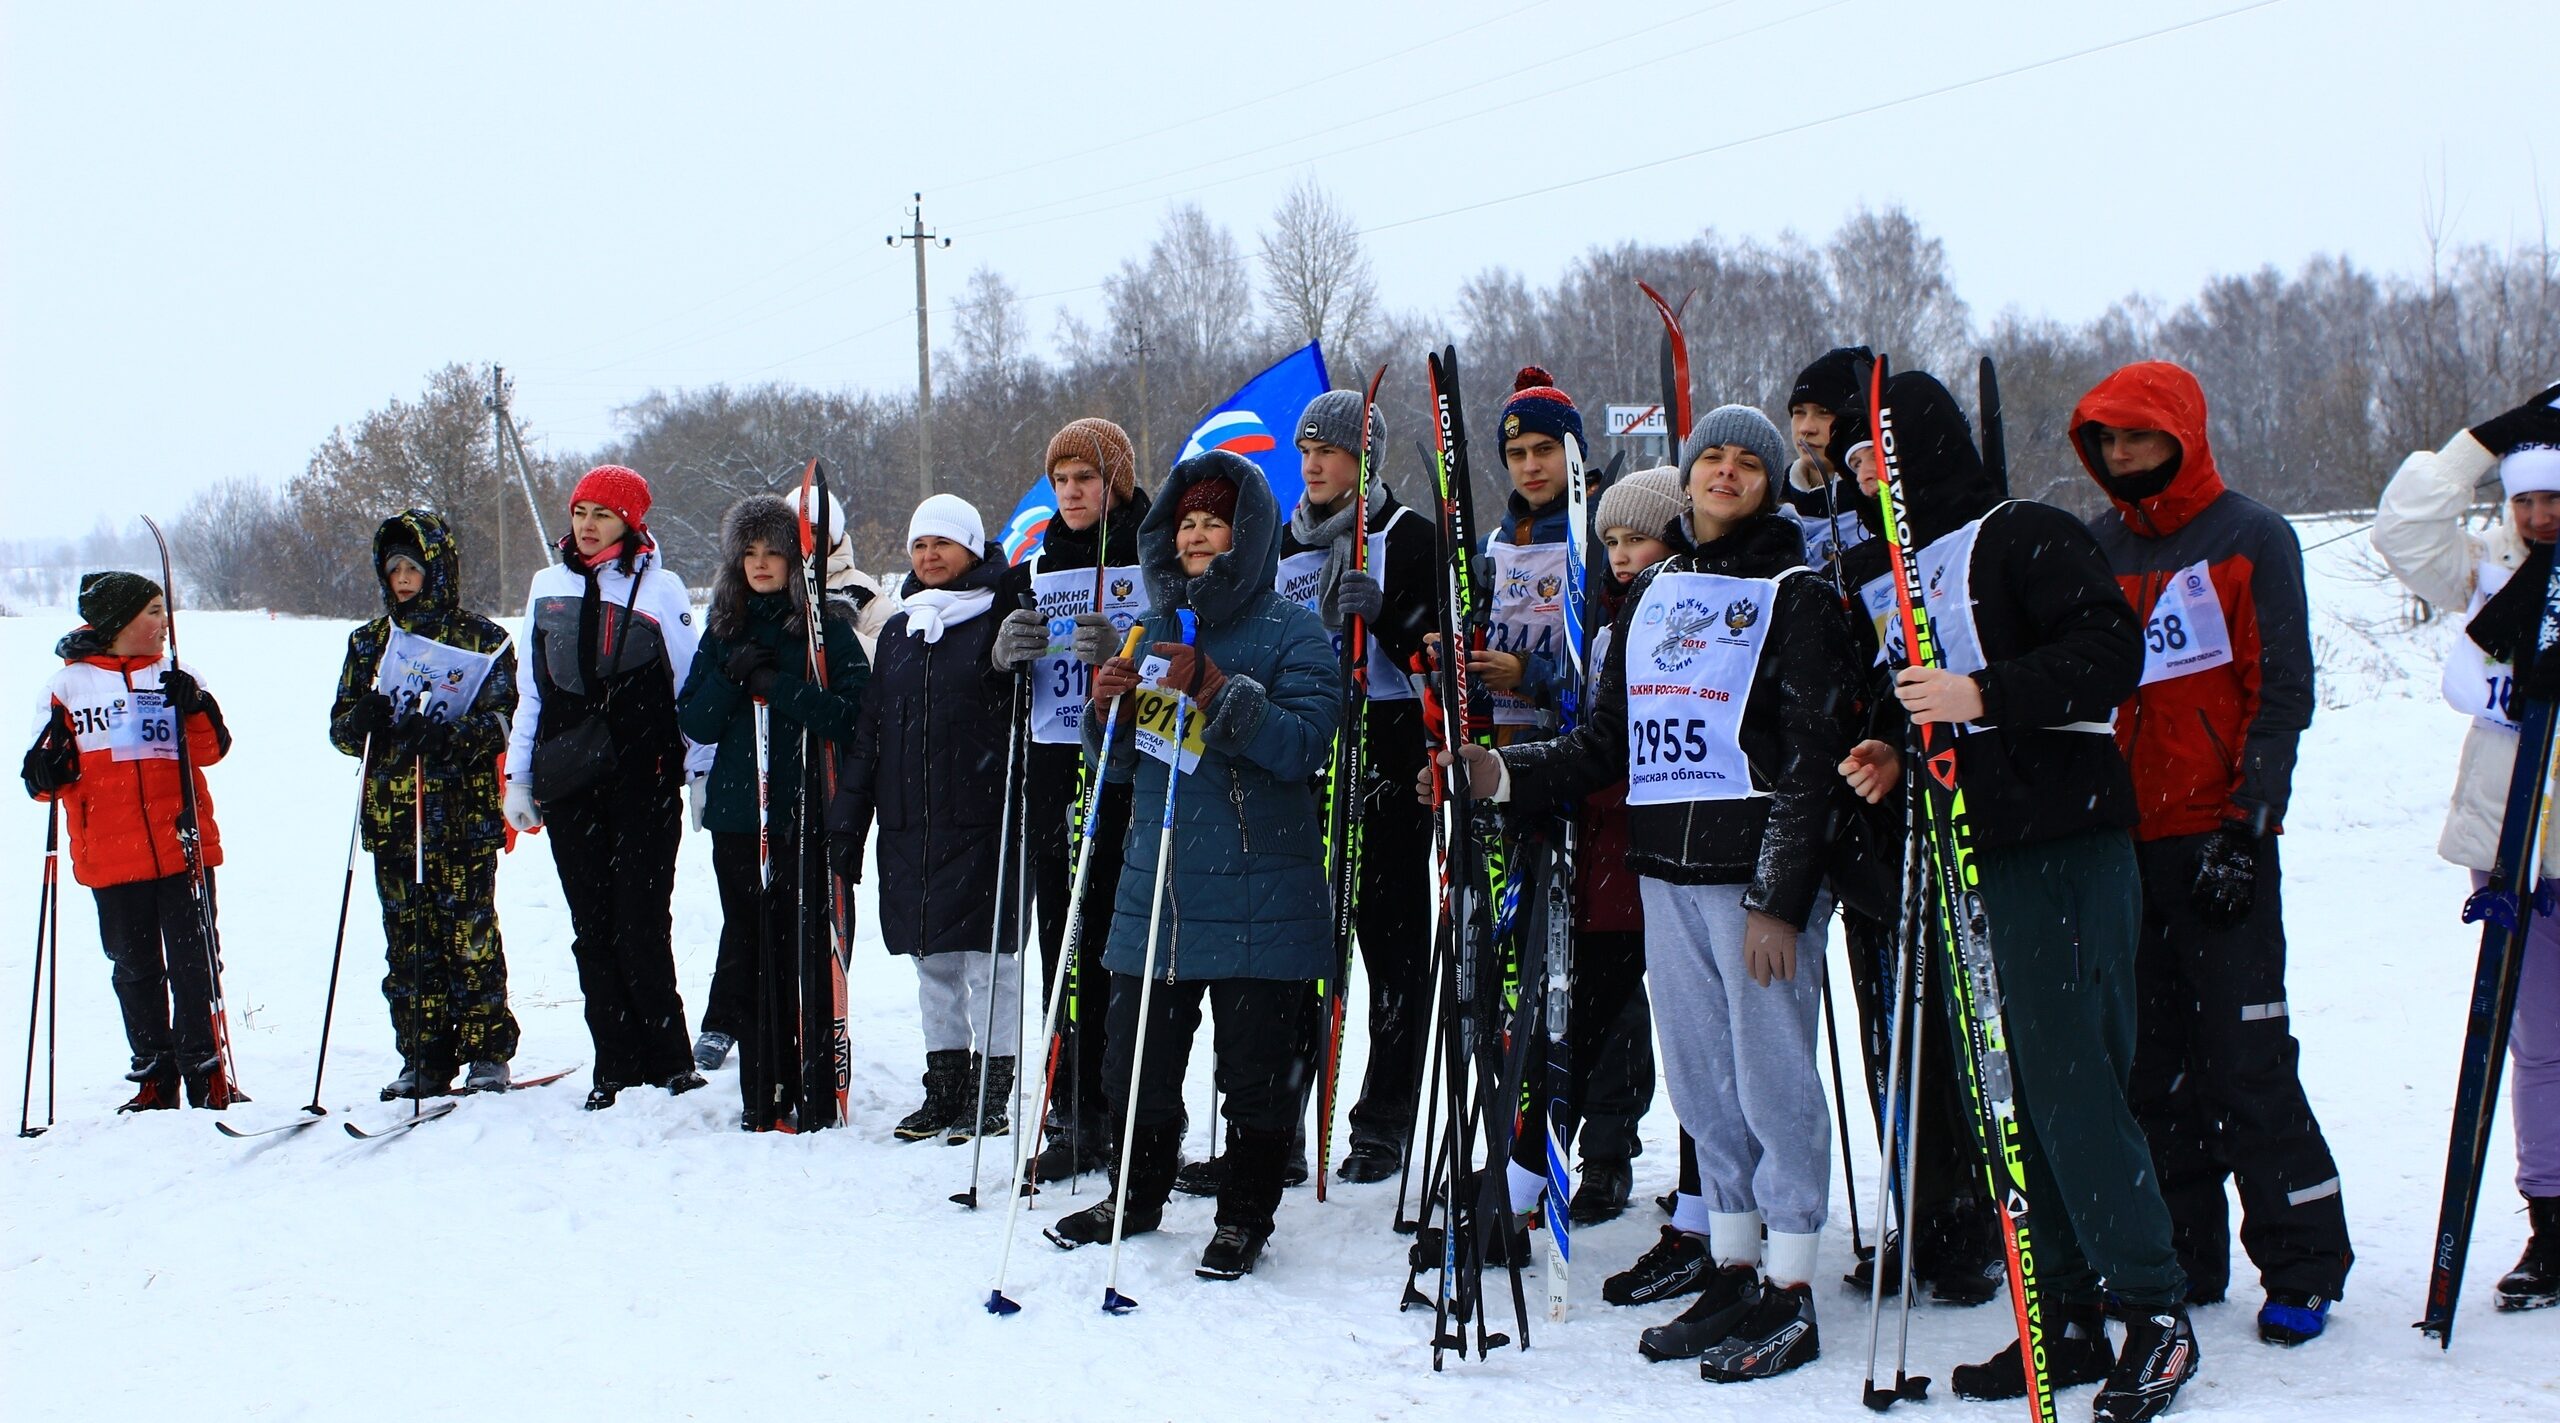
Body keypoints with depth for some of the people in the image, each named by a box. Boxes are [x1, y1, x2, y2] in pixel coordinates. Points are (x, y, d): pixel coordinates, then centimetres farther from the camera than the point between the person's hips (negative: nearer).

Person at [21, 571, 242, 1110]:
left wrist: (195, 709, -18)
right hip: (111, 857, 0)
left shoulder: (175, 678, 8)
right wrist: (46, 772, -13)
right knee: (136, 969, 8)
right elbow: (47, 777, 9)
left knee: (193, 963, 0)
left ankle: (205, 1071, 8)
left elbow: (211, 750, -1)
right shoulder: (67, 686, 5)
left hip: (184, 849, 0)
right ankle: (154, 1077, 17)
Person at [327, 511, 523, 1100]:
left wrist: (445, 735, -25)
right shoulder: (370, 641, 15)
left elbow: (500, 724, -6)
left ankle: (487, 1055, 4)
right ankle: (423, 1058, 9)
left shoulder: (483, 640, 2)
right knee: (408, 938, 3)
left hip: (463, 813, -4)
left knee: (470, 932, -4)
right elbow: (341, 728, 13)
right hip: (392, 813, 4)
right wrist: (362, 719, -11)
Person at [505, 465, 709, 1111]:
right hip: (568, 783, 4)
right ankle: (616, 1065, 11)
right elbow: (530, 690, 17)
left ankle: (669, 1061, 5)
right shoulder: (548, 586, 13)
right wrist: (518, 778, 14)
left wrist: (704, 771, 0)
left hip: (644, 779, -4)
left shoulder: (659, 587, 1)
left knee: (641, 928, -7)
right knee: (592, 931, 4)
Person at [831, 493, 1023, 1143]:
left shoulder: (998, 622, -2)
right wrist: (848, 814, 13)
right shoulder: (899, 630, 17)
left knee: (987, 955, -3)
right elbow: (870, 728, 17)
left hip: (979, 821, -6)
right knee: (931, 957, 10)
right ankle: (944, 1085, 19)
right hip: (908, 824, 6)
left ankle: (992, 1093, 5)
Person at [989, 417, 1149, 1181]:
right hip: (1053, 770, 5)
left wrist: (1124, 652, -23)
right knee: (1064, 946, 4)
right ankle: (1078, 1117, 10)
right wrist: (1007, 652, -2)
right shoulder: (1033, 572, 17)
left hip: (1133, 771, -5)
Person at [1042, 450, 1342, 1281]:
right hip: (1155, 885, 5)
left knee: (1254, 1072, 1)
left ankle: (1245, 1214, 15)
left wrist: (1216, 691, -23)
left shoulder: (1292, 633, -1)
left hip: (1258, 895, -5)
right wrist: (1109, 708, -4)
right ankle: (1136, 1198, 29)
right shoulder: (1157, 629, 14)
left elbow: (1305, 745, -15)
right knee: (1136, 1061, 11)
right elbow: (1123, 765, 17)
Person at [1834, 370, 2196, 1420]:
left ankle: (2156, 1312, 0)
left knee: (2070, 1078, -10)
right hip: (1961, 858, 8)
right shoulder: (1891, 576, 19)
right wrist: (1889, 753, 9)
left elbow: (2110, 651, -17)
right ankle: (2066, 1316, 14)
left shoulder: (2025, 536, -5)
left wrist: (1986, 694, -24)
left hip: (2063, 847, -8)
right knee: (2007, 1091, 7)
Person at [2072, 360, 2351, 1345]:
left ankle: (2301, 1265, 3)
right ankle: (2182, 1255, 15)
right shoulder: (2095, 548, 13)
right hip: (2121, 839, 5)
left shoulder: (2252, 537, 0)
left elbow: (2281, 694, -4)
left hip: (2219, 837, -5)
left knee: (2245, 1057, -6)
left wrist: (2246, 825, -12)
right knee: (2152, 1060, 6)